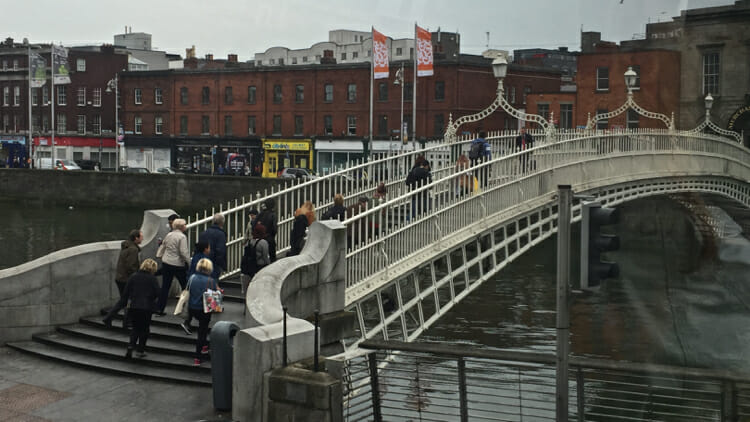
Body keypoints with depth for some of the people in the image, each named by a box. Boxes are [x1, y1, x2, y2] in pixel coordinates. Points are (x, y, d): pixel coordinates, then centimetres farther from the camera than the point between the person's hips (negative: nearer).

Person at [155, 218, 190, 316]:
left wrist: (159, 256, 26)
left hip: (166, 263, 7)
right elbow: (184, 252, -19)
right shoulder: (182, 236, -13)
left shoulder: (168, 235, 8)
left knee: (165, 287, 9)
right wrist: (189, 262, -12)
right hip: (178, 264, -6)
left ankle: (159, 310, 9)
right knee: (185, 286, 7)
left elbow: (162, 247, 17)